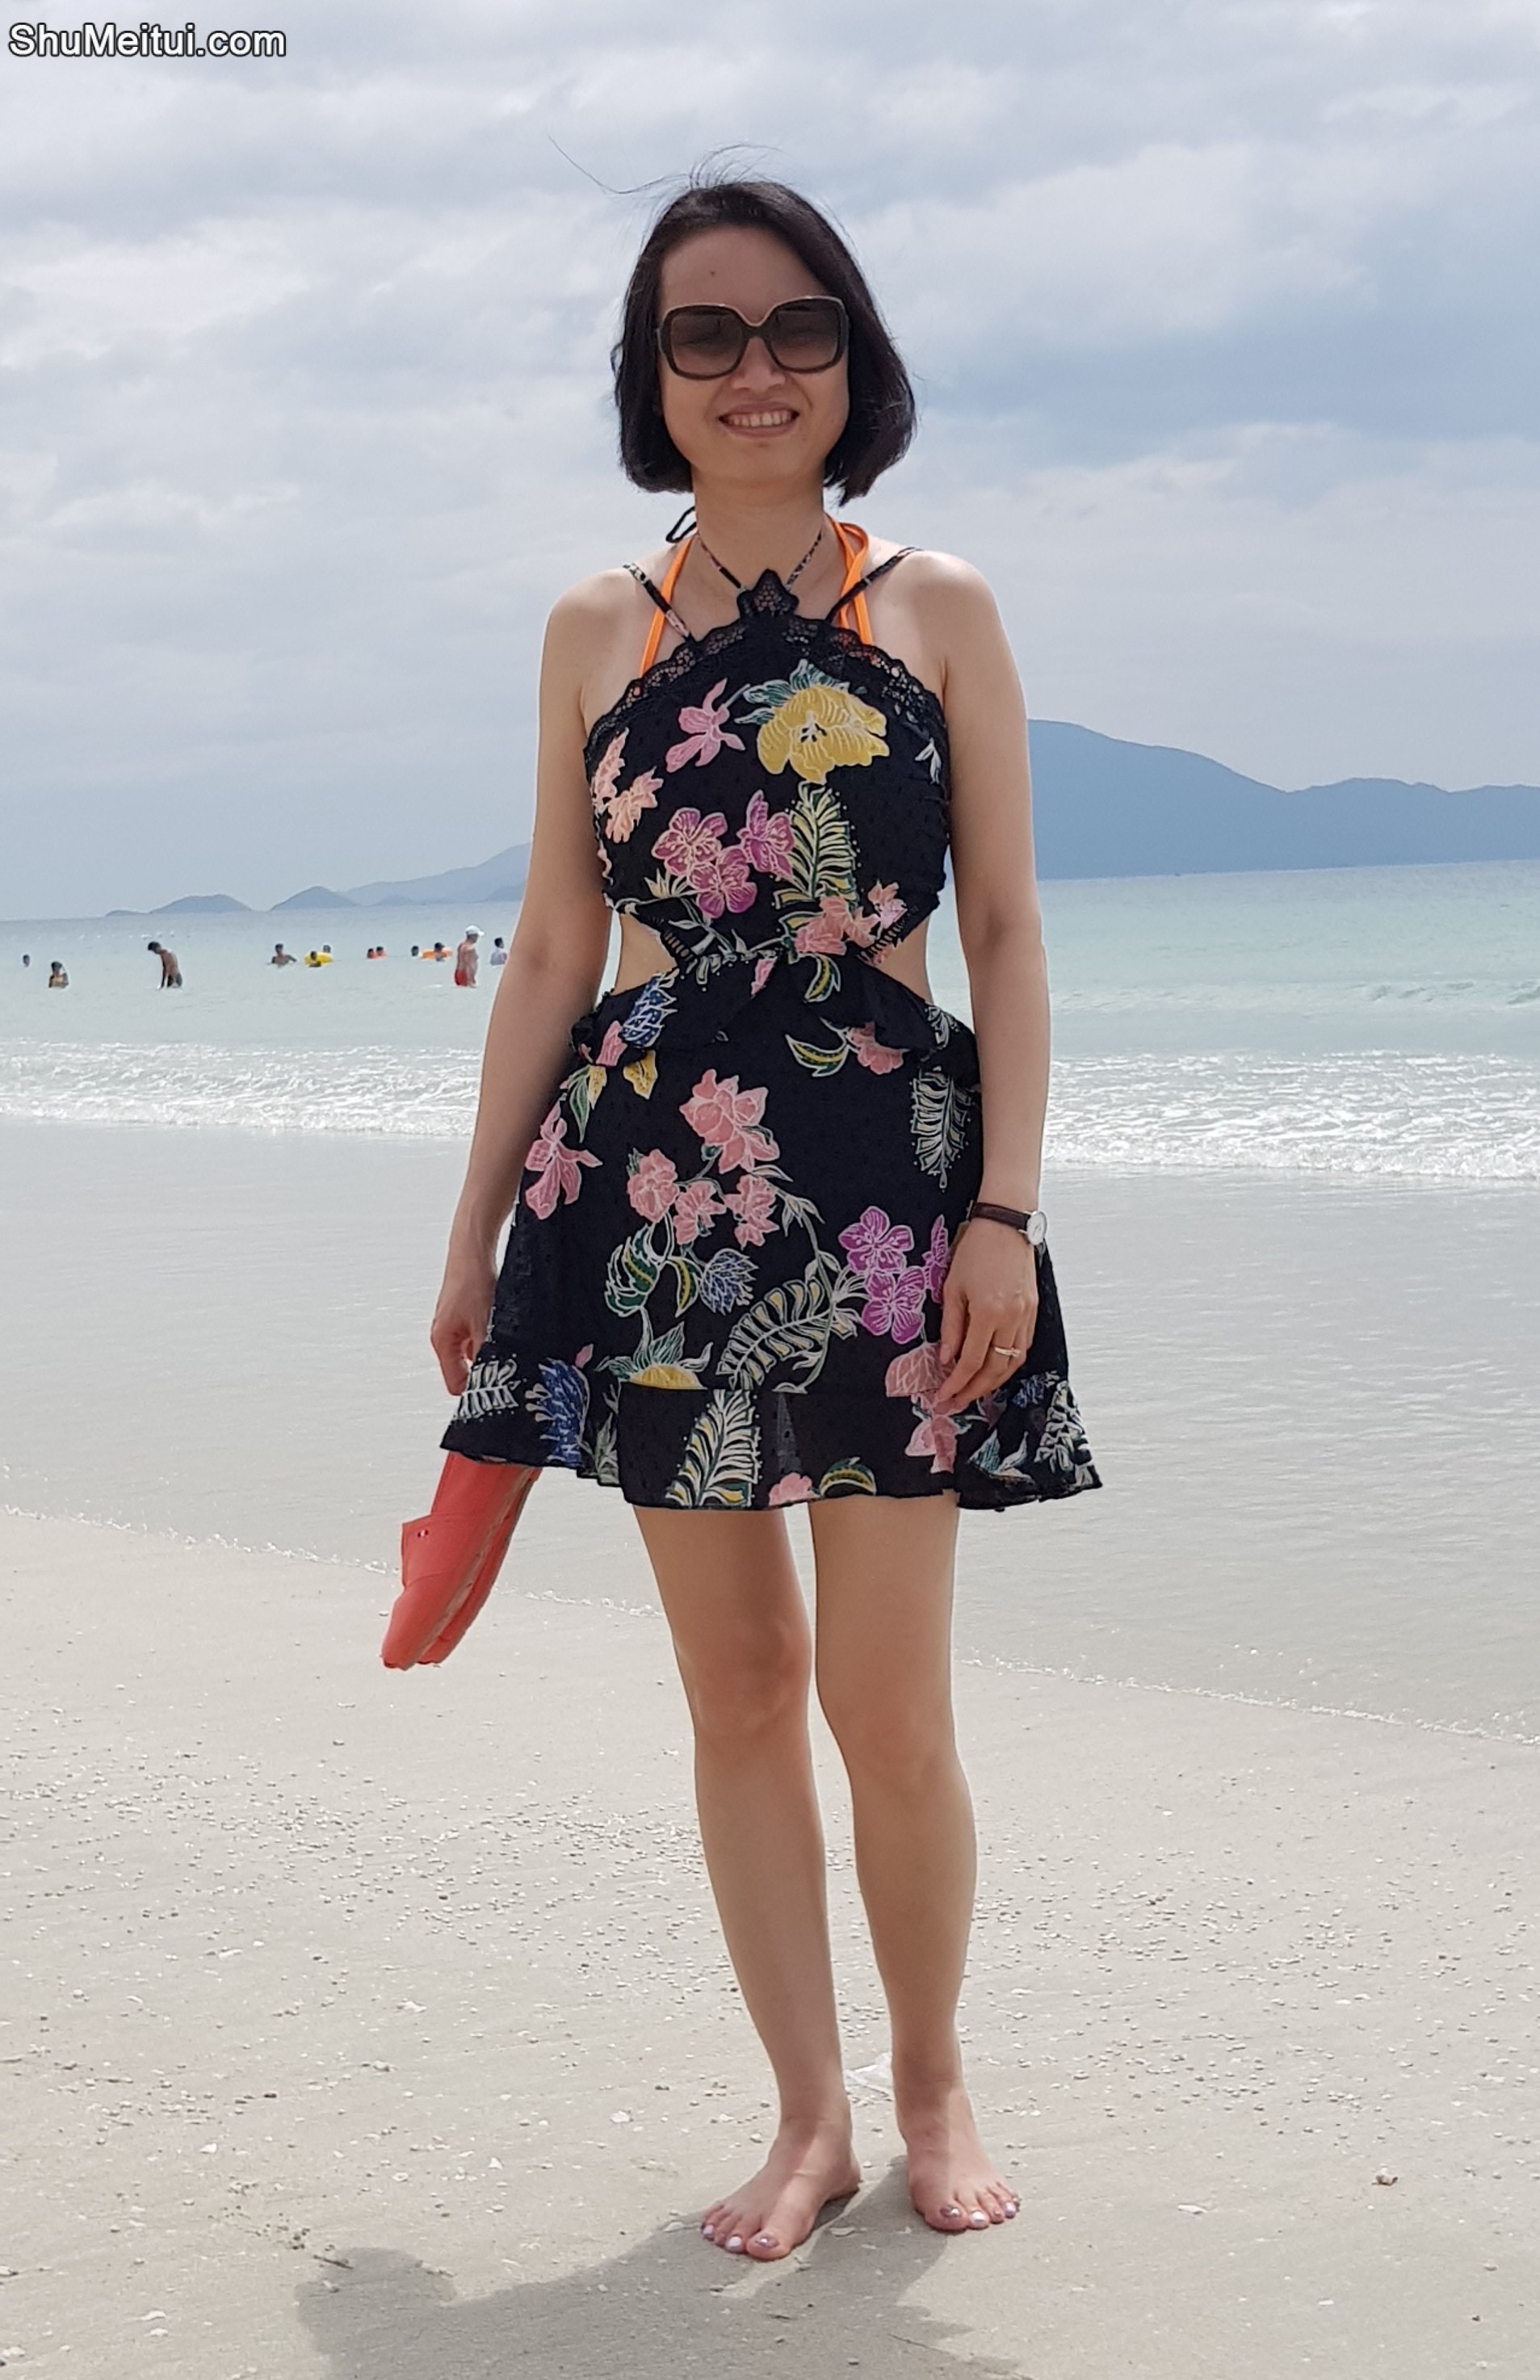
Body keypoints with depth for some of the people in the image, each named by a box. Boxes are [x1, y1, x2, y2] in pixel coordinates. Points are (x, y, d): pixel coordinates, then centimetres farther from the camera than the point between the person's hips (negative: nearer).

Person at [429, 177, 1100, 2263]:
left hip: (887, 1181, -2)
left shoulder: (938, 612, 5)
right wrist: (476, 1228, 10)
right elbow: (550, 952, 12)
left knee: (888, 1706, -3)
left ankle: (933, 2082, 21)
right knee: (734, 1685, 6)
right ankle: (810, 2111, 21)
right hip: (652, 1186, 2)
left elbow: (1009, 937, 3)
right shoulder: (598, 631, 10)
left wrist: (1006, 1212, -7)